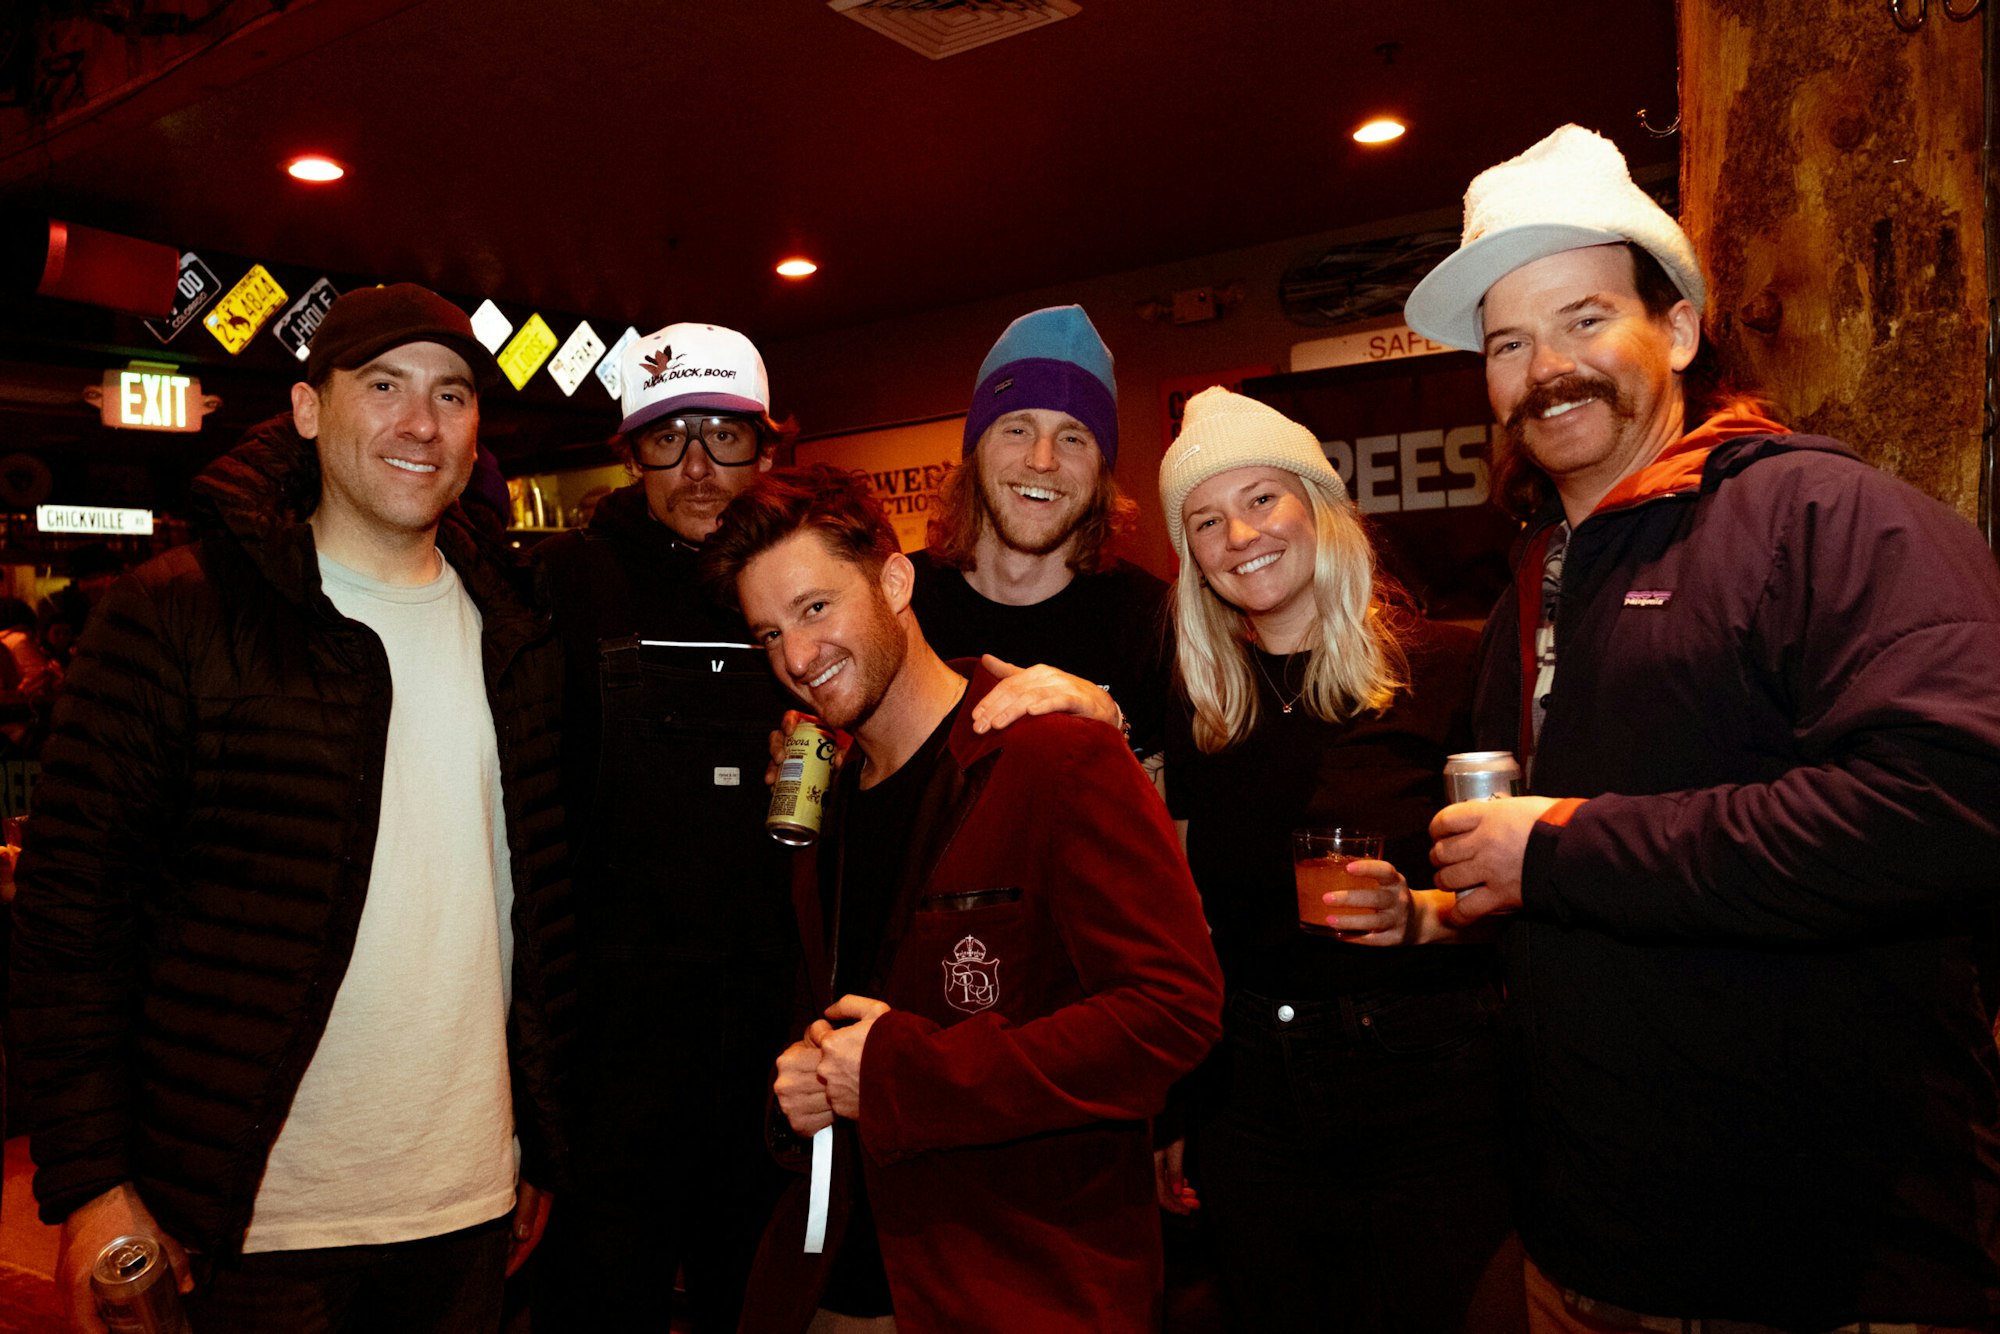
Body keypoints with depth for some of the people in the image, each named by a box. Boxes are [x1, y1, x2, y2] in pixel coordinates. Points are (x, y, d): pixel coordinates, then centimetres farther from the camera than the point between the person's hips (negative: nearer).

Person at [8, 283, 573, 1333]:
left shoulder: (513, 638, 5)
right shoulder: (175, 614, -8)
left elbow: (541, 894, 9)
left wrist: (543, 1144, 10)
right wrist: (88, 1182, -10)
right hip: (256, 1218, -4)